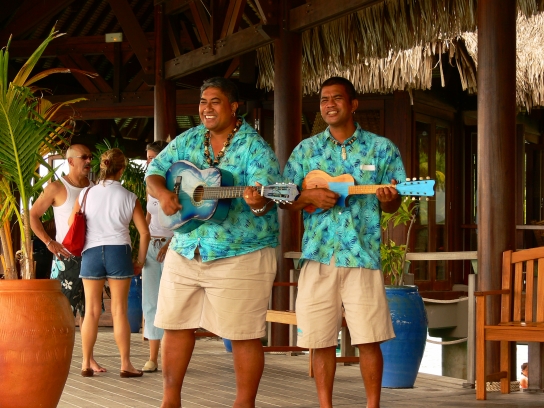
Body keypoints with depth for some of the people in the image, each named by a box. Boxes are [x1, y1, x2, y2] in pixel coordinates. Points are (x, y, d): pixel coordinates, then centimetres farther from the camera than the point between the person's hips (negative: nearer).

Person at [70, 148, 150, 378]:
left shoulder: (87, 193, 2)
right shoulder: (129, 198, -1)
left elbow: (72, 223, 9)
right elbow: (145, 233, -1)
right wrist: (140, 261, 9)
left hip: (91, 252, 1)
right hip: (119, 252, -1)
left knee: (92, 311, 7)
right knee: (119, 311, 2)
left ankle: (86, 364, 8)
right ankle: (125, 365, 4)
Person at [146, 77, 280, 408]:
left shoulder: (255, 147, -9)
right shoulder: (188, 141, 9)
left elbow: (266, 197, -20)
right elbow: (154, 171, 10)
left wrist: (258, 201, -44)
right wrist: (162, 192, -12)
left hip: (240, 256, -6)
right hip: (185, 252, 6)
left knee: (243, 334, -3)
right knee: (174, 325, 10)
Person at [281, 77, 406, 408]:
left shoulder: (381, 148, 6)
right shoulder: (306, 150, 11)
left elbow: (393, 205, 7)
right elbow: (284, 200, 10)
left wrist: (388, 199, -16)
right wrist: (309, 197, -10)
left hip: (363, 256, -2)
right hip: (318, 256, 2)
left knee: (369, 339, -3)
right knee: (321, 340, 3)